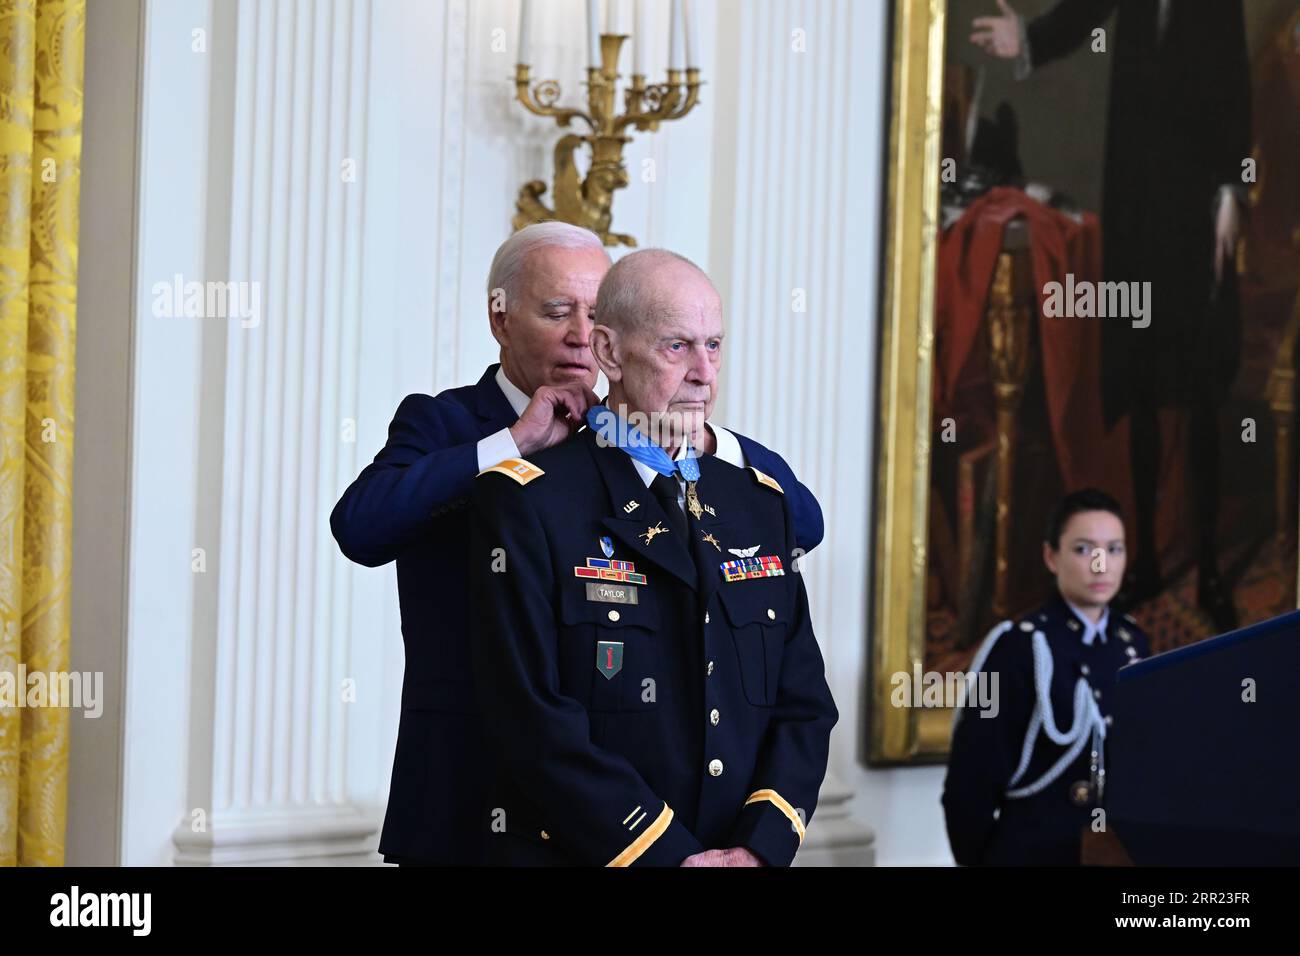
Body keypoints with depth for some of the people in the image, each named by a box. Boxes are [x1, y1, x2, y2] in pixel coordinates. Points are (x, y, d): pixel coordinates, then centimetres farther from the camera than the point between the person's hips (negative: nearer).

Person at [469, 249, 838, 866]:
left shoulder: (761, 503, 9)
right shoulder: (528, 501, -8)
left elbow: (804, 702, 6)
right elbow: (532, 716, -16)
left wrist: (761, 847, -11)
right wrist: (670, 856, -20)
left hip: (744, 858, 5)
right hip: (577, 855, -5)